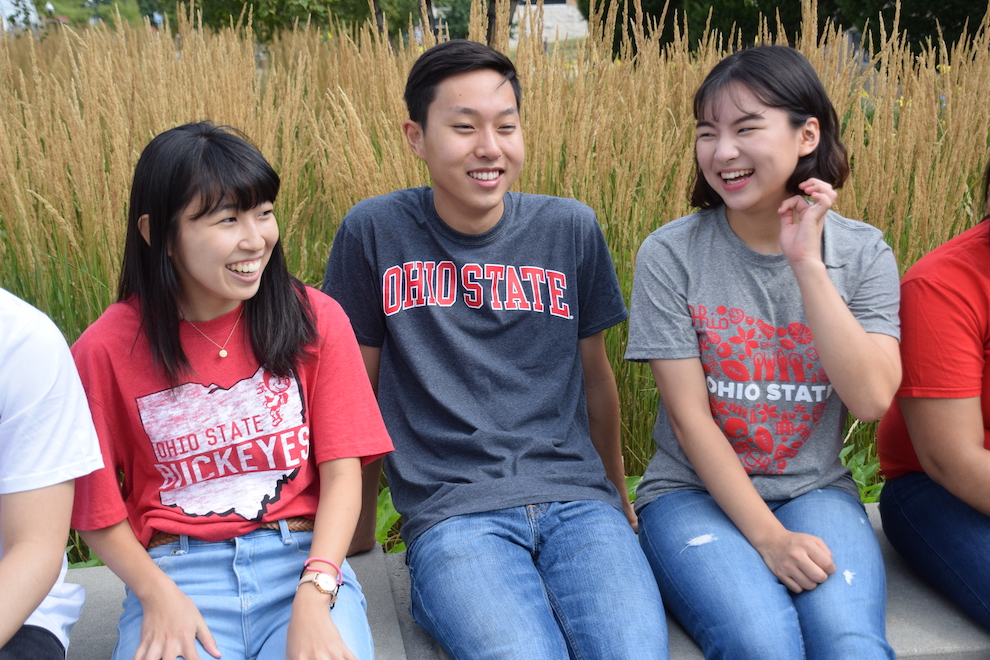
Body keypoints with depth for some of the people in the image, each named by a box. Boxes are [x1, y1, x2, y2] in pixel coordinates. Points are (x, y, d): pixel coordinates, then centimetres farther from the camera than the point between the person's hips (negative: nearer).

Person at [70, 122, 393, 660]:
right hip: (177, 571, 0)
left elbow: (342, 473, -2)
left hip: (302, 560, 1)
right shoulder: (106, 350, -2)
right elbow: (98, 510, 4)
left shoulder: (315, 320, 0)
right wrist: (157, 593, -12)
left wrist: (313, 596, -15)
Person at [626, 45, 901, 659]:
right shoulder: (670, 255, -7)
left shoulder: (862, 252, 0)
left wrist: (807, 264, -17)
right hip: (697, 491, -1)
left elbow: (872, 399, -12)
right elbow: (690, 418, -10)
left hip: (816, 489, 2)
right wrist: (768, 537, -18)